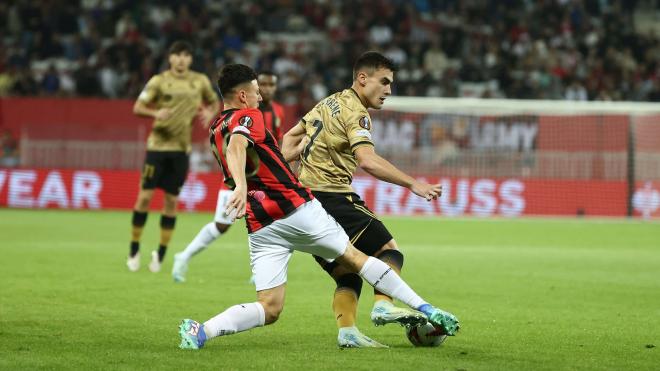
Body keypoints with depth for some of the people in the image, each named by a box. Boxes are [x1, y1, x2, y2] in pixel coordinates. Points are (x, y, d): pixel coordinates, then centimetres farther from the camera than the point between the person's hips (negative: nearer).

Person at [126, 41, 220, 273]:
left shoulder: (200, 82, 4)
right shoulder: (159, 81, -4)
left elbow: (214, 103, 18)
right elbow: (137, 107, -6)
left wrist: (210, 113, -5)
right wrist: (155, 113, -26)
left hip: (181, 148, 2)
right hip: (158, 145, -2)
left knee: (171, 200, 3)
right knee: (145, 196, -5)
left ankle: (161, 253, 13)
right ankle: (134, 250, 8)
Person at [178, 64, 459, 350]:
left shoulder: (215, 131, 18)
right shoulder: (247, 117, -6)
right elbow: (236, 147, -29)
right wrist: (242, 186, -46)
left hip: (259, 227, 6)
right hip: (296, 209, -6)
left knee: (269, 309, 2)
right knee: (355, 258, 11)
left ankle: (200, 330, -20)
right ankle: (423, 308, 12)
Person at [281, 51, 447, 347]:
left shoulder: (329, 103, 20)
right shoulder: (355, 112, -10)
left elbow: (291, 136, 29)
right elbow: (367, 161, -25)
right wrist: (412, 184, -26)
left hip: (304, 199, 9)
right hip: (331, 197, -9)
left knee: (348, 275, 9)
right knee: (389, 250, -6)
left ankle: (347, 331, -6)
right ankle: (383, 305, -24)